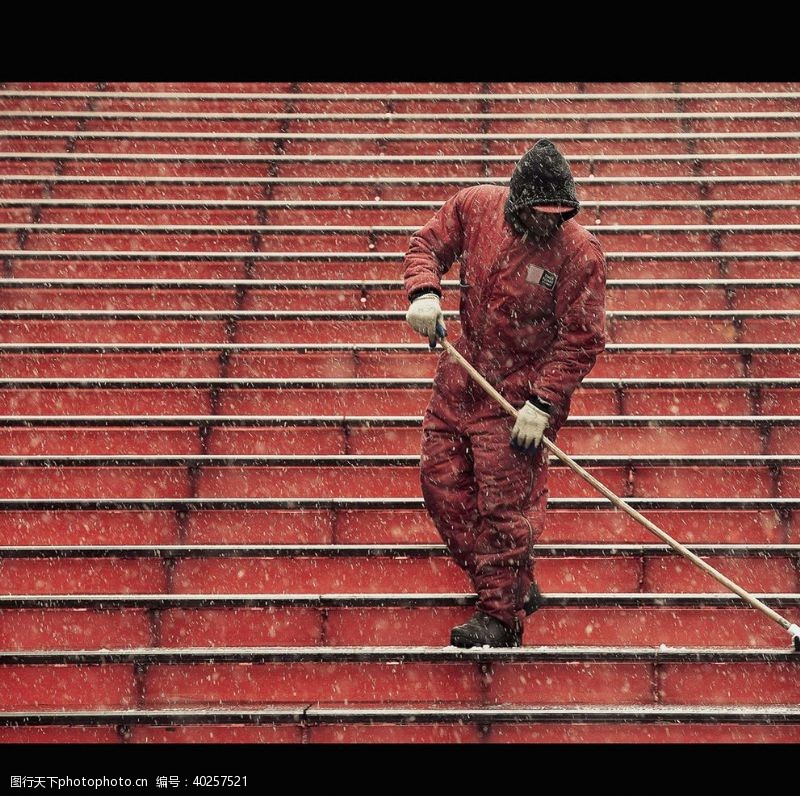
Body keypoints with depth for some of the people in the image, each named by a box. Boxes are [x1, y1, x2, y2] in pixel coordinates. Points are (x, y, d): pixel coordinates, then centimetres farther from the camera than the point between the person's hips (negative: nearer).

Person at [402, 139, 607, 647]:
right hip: (463, 375, 6)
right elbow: (427, 245, 9)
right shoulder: (474, 207, -6)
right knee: (442, 482, 9)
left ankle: (502, 617, 9)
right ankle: (516, 588, 22)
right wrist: (424, 291, -13)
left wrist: (542, 402, -21)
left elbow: (583, 338, -16)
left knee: (503, 503, -5)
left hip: (522, 393, -6)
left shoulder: (579, 252, -18)